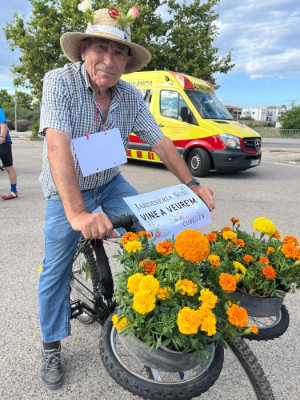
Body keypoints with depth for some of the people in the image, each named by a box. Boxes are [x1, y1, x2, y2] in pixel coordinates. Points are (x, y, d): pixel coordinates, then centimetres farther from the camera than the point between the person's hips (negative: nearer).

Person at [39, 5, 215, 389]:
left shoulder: (131, 97, -6)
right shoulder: (60, 81, -20)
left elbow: (160, 142, -3)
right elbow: (57, 145, -34)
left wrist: (192, 184, -11)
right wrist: (77, 213, -45)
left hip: (110, 183, 4)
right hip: (66, 191, -3)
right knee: (56, 269, 2)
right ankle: (51, 347, 25)